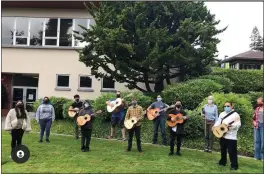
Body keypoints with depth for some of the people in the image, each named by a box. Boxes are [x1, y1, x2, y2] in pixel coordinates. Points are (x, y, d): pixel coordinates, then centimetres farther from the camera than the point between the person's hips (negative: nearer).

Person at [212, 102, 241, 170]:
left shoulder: (235, 115, -7)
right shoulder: (222, 114, 12)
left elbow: (238, 124, -13)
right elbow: (218, 121, 11)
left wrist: (230, 125, -28)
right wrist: (214, 126, -7)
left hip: (231, 137, -6)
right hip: (222, 135, 6)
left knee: (232, 152, -3)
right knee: (223, 150, 18)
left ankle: (234, 165, 7)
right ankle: (222, 162, 33)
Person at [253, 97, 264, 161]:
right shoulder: (257, 108, 11)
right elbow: (254, 117, 20)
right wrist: (254, 122, 3)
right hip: (257, 125, 5)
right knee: (257, 141, 8)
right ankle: (257, 156, 16)